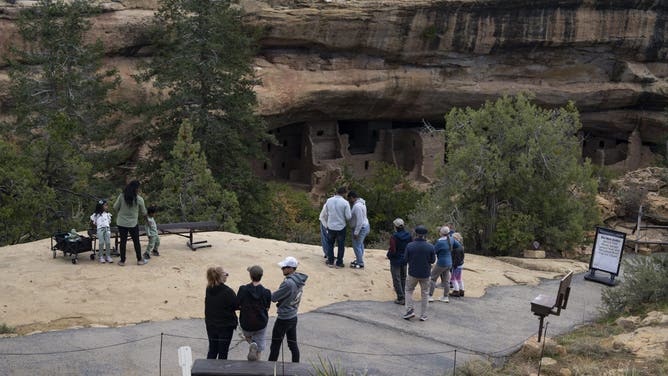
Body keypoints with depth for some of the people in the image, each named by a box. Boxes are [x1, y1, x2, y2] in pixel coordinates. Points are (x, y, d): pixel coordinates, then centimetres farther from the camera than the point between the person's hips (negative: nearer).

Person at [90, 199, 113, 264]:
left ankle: (108, 256, 5)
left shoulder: (108, 214, 12)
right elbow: (92, 220, 13)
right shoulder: (97, 214, 3)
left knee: (108, 243, -2)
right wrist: (96, 225, 9)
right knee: (101, 243, -4)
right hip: (100, 229, -3)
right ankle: (101, 257, 3)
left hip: (107, 229, 3)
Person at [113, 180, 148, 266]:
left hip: (121, 222, 1)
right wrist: (145, 214, 25)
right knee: (136, 242, 11)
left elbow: (115, 207, -2)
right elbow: (143, 212, 2)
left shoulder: (121, 196, -9)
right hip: (133, 223, -1)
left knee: (123, 241, 9)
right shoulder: (139, 199, -10)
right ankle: (139, 260, 19)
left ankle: (122, 261, 13)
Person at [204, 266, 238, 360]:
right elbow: (237, 305, -16)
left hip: (211, 325, 5)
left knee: (212, 350, 18)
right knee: (223, 352, 8)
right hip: (226, 326, -5)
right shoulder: (227, 292, -24)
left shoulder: (208, 290, -6)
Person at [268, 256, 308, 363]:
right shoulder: (299, 280, 1)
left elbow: (274, 297, -20)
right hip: (293, 317, 8)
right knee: (293, 343, 16)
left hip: (283, 319, -8)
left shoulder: (289, 283, -27)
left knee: (275, 344, 7)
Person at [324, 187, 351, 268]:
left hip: (330, 226, 3)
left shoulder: (329, 200, -6)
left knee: (330, 244, 19)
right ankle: (339, 263, 16)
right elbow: (348, 217, -14)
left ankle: (330, 262, 23)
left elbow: (326, 213, 5)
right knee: (341, 246, 12)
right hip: (341, 227, -3)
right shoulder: (345, 202, -17)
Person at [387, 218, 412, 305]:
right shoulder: (408, 236, -3)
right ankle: (404, 296, 27)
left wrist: (388, 255, -4)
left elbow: (392, 250, -24)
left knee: (397, 280, 5)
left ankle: (401, 298, 6)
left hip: (396, 261, -6)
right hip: (405, 260, 6)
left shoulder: (394, 237, -22)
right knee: (403, 278, 20)